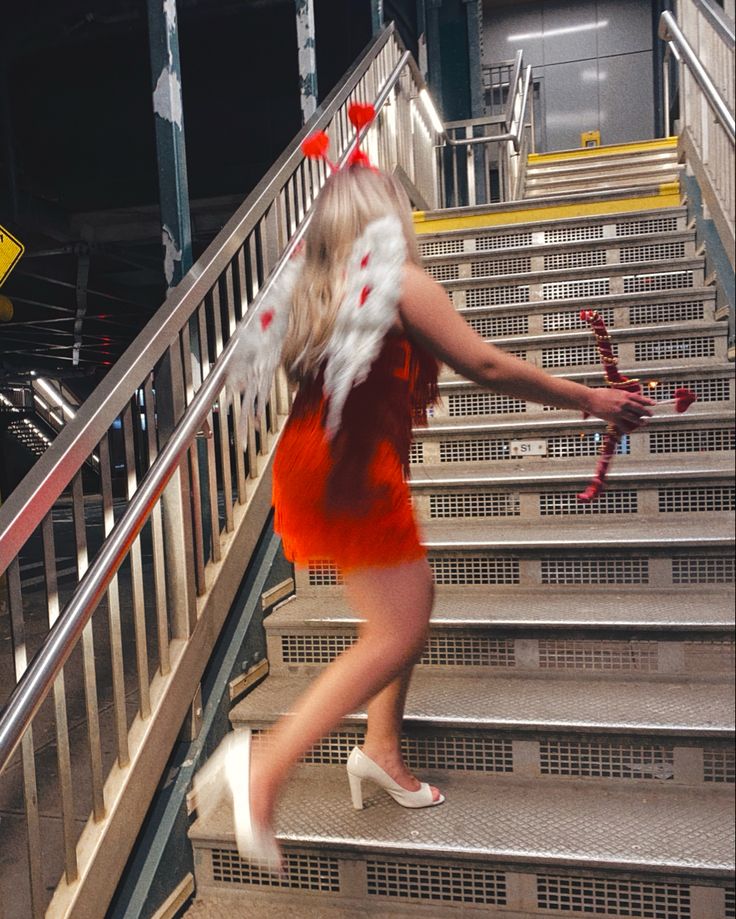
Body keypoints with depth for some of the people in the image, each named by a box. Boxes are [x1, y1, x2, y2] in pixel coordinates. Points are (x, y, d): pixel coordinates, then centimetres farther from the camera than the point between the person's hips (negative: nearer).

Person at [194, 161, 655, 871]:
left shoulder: (316, 286, 14)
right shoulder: (402, 281, -7)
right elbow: (487, 367, -7)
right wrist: (587, 400, 3)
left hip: (310, 460, 9)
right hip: (351, 473, -9)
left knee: (413, 595, 19)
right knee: (397, 634, -5)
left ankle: (382, 750, 26)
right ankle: (267, 763, -9)